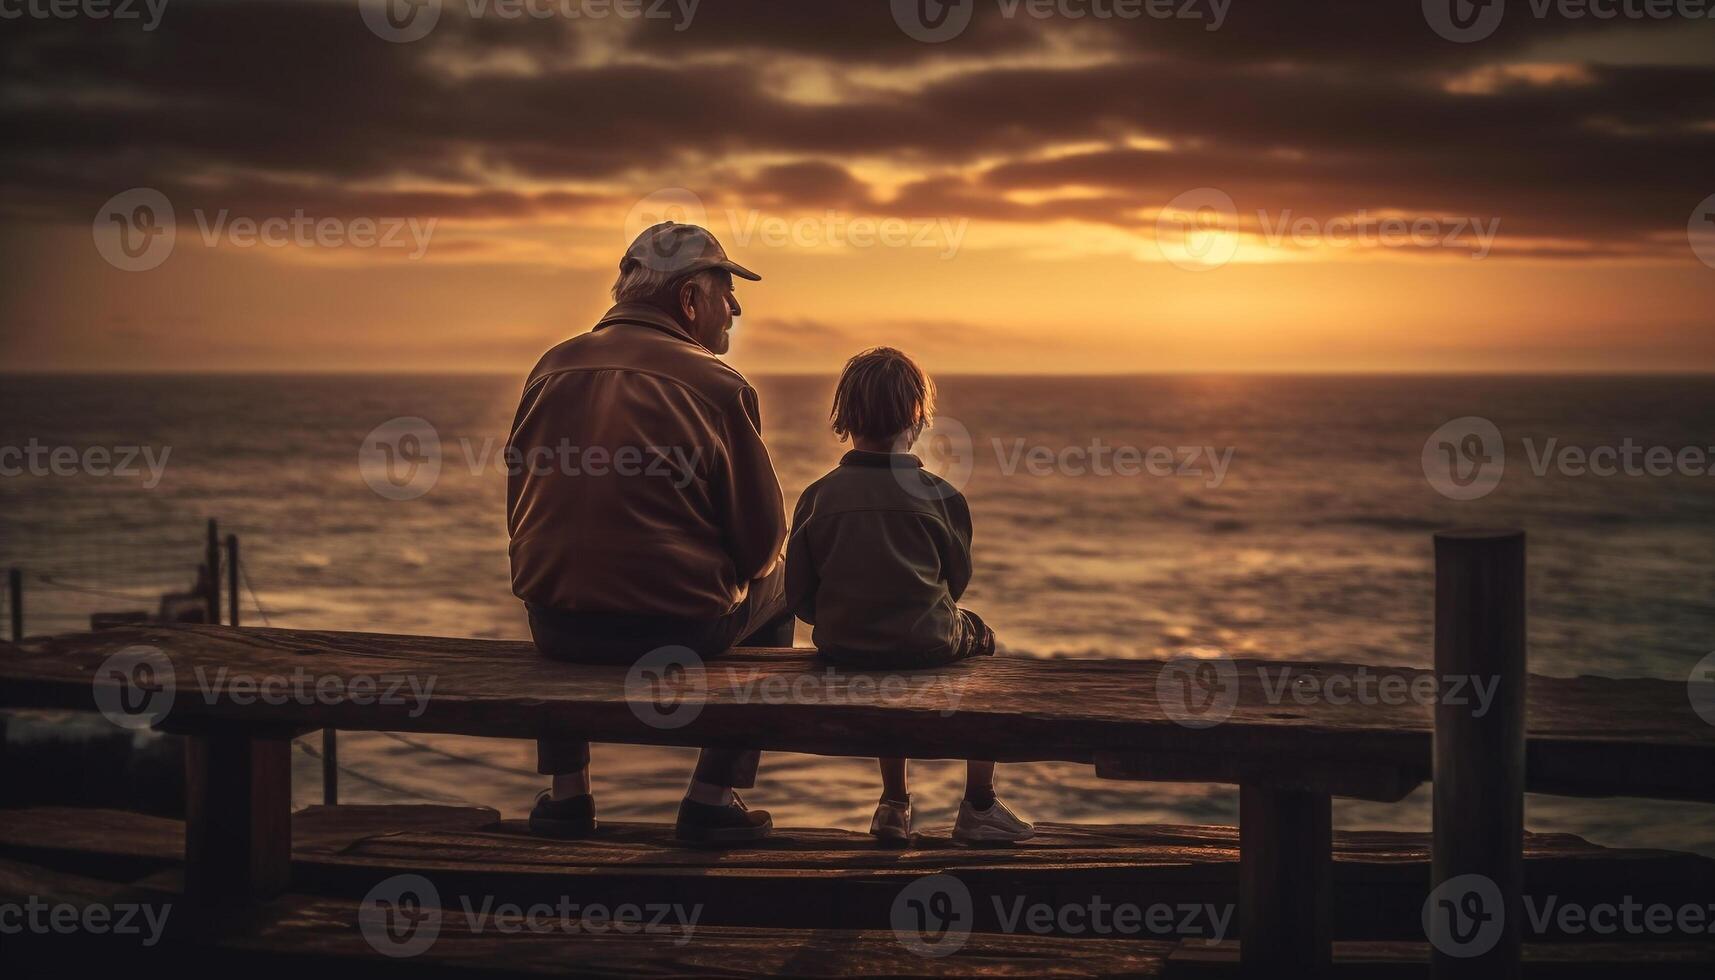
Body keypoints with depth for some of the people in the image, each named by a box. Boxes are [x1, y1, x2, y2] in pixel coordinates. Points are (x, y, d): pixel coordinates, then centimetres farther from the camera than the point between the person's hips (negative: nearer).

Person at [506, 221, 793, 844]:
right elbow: (762, 542, -5)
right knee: (774, 591, 26)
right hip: (677, 630, -4)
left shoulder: (553, 368, 5)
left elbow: (520, 516, 14)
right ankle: (712, 798, 22)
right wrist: (720, 571, 18)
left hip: (557, 629, 4)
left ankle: (565, 791, 38)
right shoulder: (719, 386, -8)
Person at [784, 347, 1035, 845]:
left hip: (839, 646, 3)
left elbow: (800, 598, -1)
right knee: (981, 638, 29)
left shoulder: (817, 497, -4)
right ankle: (979, 808, 31)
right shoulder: (940, 496, -7)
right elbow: (957, 579, 6)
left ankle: (894, 803, 39)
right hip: (927, 645, -2)